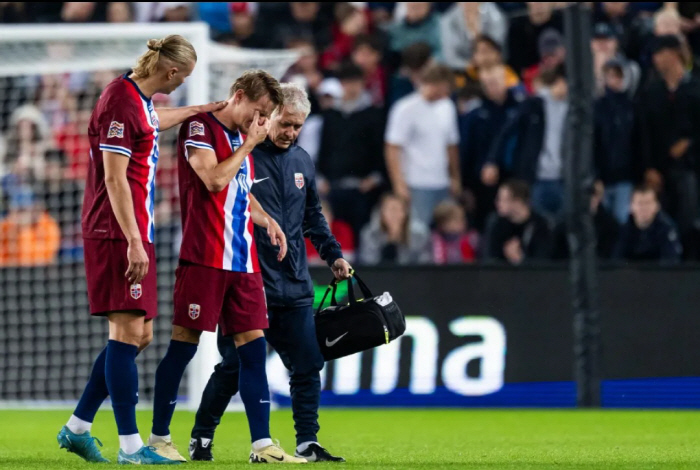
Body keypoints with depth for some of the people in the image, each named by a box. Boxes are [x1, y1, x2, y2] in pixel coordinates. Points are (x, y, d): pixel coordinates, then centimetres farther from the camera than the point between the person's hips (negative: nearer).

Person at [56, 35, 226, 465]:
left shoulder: (139, 99, 13)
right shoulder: (122, 102, -16)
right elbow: (114, 179, -20)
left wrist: (196, 111, 39)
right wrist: (134, 242, -22)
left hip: (133, 233, 10)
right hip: (117, 235, -10)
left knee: (139, 334, 11)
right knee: (129, 332, -10)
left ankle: (78, 428, 16)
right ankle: (130, 446, -10)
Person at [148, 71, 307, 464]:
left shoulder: (243, 138, 19)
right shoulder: (200, 127, -5)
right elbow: (214, 180, -18)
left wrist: (266, 220, 17)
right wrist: (249, 145, -8)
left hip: (243, 261, 8)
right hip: (204, 256, -8)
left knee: (254, 343, 2)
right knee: (184, 342, -4)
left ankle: (262, 443, 1)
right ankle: (159, 437, 4)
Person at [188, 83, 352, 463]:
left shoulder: (302, 162, 13)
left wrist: (333, 254, 17)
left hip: (295, 287, 6)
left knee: (307, 366, 1)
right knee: (234, 367, -3)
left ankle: (307, 445, 8)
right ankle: (201, 439, 13)